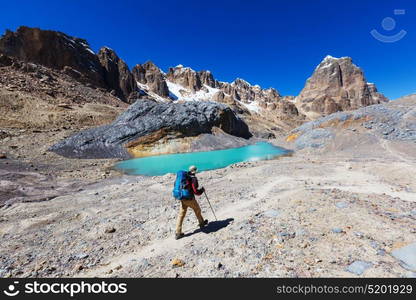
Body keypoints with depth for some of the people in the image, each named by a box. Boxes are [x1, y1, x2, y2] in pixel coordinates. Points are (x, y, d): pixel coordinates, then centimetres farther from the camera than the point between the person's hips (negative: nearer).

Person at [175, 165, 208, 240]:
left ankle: (178, 233, 14)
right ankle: (201, 223, 42)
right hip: (190, 199, -6)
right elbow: (196, 192, -20)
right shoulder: (193, 178, -17)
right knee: (197, 210, 19)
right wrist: (202, 190, -2)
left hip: (182, 199, 6)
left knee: (181, 215, 10)